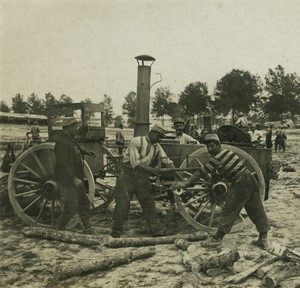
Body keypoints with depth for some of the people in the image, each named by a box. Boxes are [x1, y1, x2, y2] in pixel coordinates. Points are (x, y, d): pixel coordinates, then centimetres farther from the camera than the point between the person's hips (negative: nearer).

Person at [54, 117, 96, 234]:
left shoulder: (71, 140, 12)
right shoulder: (62, 142, -21)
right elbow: (63, 164, -27)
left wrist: (85, 152, 27)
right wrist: (74, 179, -30)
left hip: (76, 179, 10)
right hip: (67, 181, -10)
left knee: (84, 203, 14)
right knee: (71, 207, -3)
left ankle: (87, 228, 24)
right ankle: (60, 228, 17)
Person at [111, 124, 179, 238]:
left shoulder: (157, 147, 6)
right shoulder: (136, 141, -13)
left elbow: (166, 160, 0)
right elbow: (135, 163, -20)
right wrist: (151, 169, -30)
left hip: (143, 178, 5)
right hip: (128, 176, -5)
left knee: (149, 203, 3)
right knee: (122, 204, -1)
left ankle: (157, 231, 10)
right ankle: (116, 233, 12)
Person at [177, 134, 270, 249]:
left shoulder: (218, 157, -13)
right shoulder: (226, 152, 14)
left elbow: (202, 172, -11)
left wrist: (186, 183, -6)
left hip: (240, 185, -9)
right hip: (251, 180, 9)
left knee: (228, 210, 2)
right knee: (257, 210, 10)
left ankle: (217, 238, 12)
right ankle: (263, 239, 15)